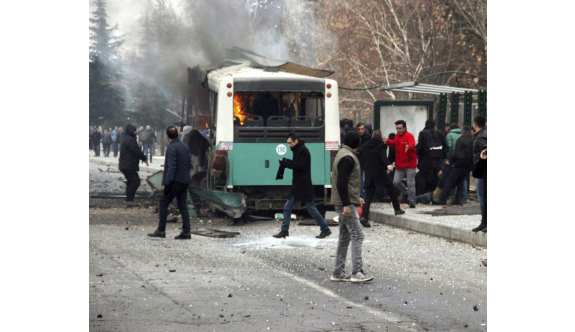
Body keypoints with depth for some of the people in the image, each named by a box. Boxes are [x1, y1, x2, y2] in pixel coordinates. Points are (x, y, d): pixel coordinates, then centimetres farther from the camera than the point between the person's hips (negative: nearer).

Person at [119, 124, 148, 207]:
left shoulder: (126, 139, 18)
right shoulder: (130, 140, -17)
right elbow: (137, 151, -18)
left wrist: (142, 157, 13)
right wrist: (144, 158, -4)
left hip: (124, 165, 11)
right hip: (129, 165, -11)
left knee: (130, 181, 17)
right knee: (136, 181, -9)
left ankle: (129, 200, 19)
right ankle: (129, 200, -10)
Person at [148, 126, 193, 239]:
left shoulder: (171, 148, -13)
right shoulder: (185, 147, 12)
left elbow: (171, 167, -19)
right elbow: (190, 165, 14)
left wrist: (167, 183, -18)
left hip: (175, 181, -8)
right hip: (185, 181, 8)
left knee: (163, 203, 1)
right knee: (183, 206, 8)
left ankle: (161, 230, 0)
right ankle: (186, 232, 4)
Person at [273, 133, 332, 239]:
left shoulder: (303, 151, -13)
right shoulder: (298, 150, 16)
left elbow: (299, 166, -20)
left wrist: (285, 163, -16)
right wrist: (286, 162, 1)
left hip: (304, 185, -9)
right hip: (297, 185, 9)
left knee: (311, 208, -3)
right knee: (287, 207, 5)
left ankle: (325, 229, 6)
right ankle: (284, 230, 8)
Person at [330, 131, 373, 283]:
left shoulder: (343, 154, 17)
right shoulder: (348, 158, -16)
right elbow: (341, 183, -22)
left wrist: (356, 198, 24)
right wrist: (346, 204, -23)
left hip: (345, 202, 11)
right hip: (346, 203, -11)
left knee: (345, 237, 13)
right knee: (357, 235, -11)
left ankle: (338, 273, 16)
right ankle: (357, 272, -14)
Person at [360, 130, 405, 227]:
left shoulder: (366, 146, 11)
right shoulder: (381, 145, -4)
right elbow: (383, 156, -22)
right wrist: (388, 165, -37)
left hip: (369, 174, 4)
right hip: (380, 173, -4)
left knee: (369, 195, 1)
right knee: (391, 189, 17)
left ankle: (364, 216, -15)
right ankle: (397, 209, 24)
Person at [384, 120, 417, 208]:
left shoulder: (409, 136, -13)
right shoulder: (397, 136, 10)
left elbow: (412, 145, -33)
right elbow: (394, 143, 30)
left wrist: (408, 147, -56)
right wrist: (387, 141, 14)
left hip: (409, 164, -7)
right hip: (399, 165, 7)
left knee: (411, 184, -3)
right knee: (396, 182, 3)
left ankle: (412, 202, 4)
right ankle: (406, 192, 30)